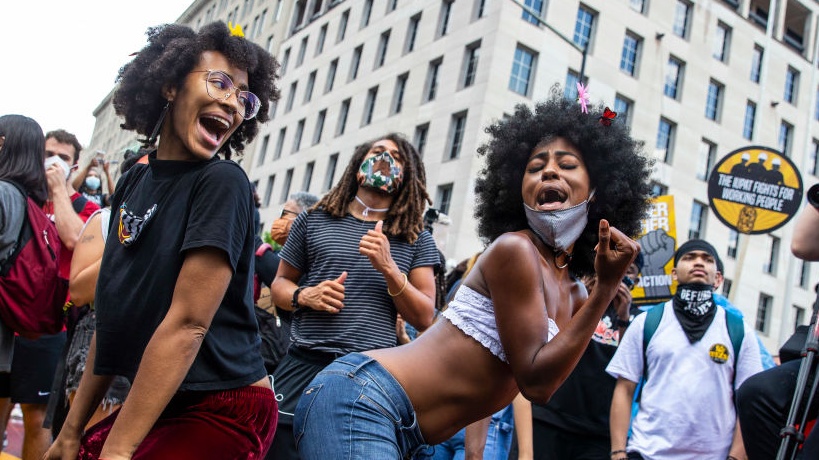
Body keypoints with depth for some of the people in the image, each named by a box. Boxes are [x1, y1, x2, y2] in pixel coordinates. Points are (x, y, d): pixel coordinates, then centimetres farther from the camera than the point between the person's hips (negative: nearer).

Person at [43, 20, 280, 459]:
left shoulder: (222, 183, -16)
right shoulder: (134, 182, 6)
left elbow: (187, 323, -20)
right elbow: (114, 314, 9)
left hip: (221, 411, -6)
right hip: (158, 404, 6)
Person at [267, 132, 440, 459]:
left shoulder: (416, 239, 8)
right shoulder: (314, 220, 9)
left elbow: (425, 319, 3)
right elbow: (280, 283, 16)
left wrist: (388, 267, -11)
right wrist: (304, 296, -7)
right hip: (304, 367, 0)